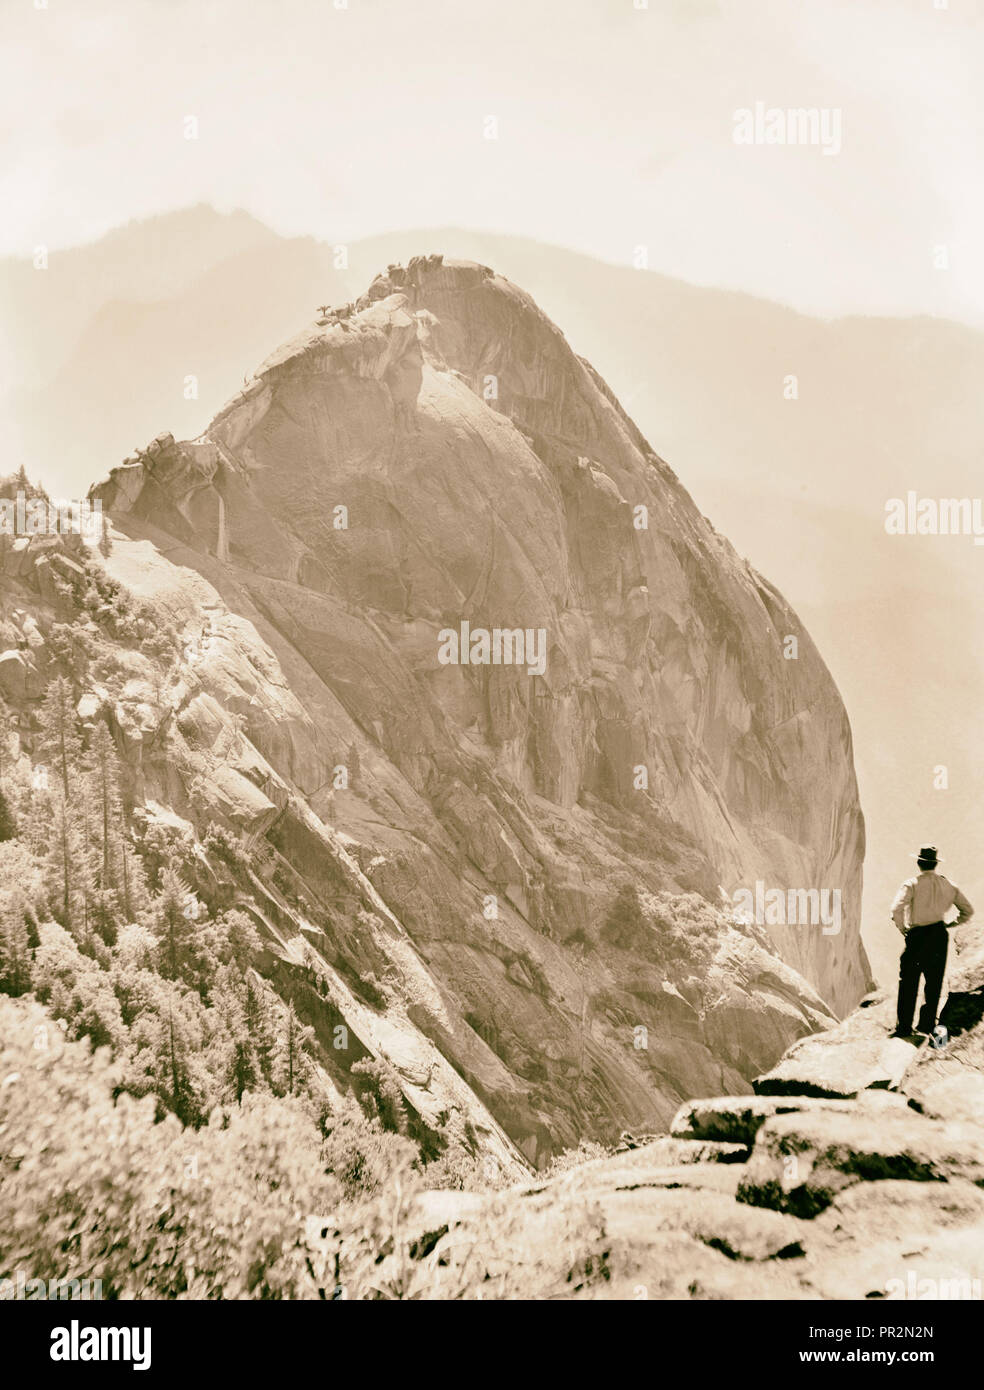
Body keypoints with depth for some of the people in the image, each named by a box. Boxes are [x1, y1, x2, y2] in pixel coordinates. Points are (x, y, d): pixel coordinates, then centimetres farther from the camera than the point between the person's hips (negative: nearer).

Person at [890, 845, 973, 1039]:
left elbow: (896, 909, -20)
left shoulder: (912, 884, -7)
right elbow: (968, 911, 14)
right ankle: (927, 1024, 15)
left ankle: (904, 1026, 3)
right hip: (939, 936, 4)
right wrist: (949, 924, 14)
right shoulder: (948, 885, 7)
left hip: (917, 936, -4)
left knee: (908, 982, 2)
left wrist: (902, 928, -6)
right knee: (934, 982, 12)